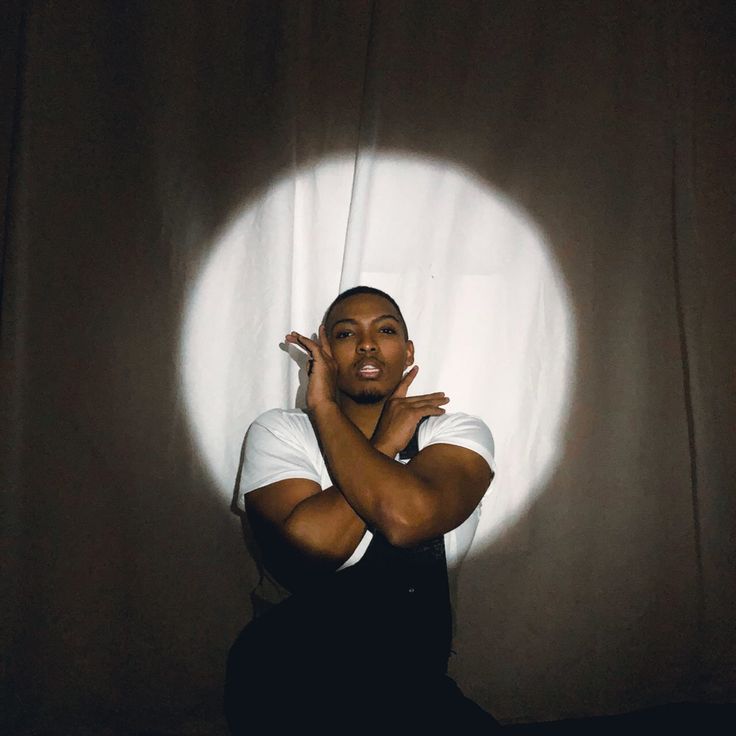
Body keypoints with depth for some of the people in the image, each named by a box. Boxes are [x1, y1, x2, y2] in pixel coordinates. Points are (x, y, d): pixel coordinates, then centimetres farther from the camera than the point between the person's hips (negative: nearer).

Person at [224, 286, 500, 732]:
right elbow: (311, 546, -19)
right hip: (286, 676, 0)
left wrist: (324, 407, -12)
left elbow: (406, 517, -23)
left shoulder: (458, 433, 1)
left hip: (414, 685, 1)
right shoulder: (278, 432, 1)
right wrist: (386, 442, -10)